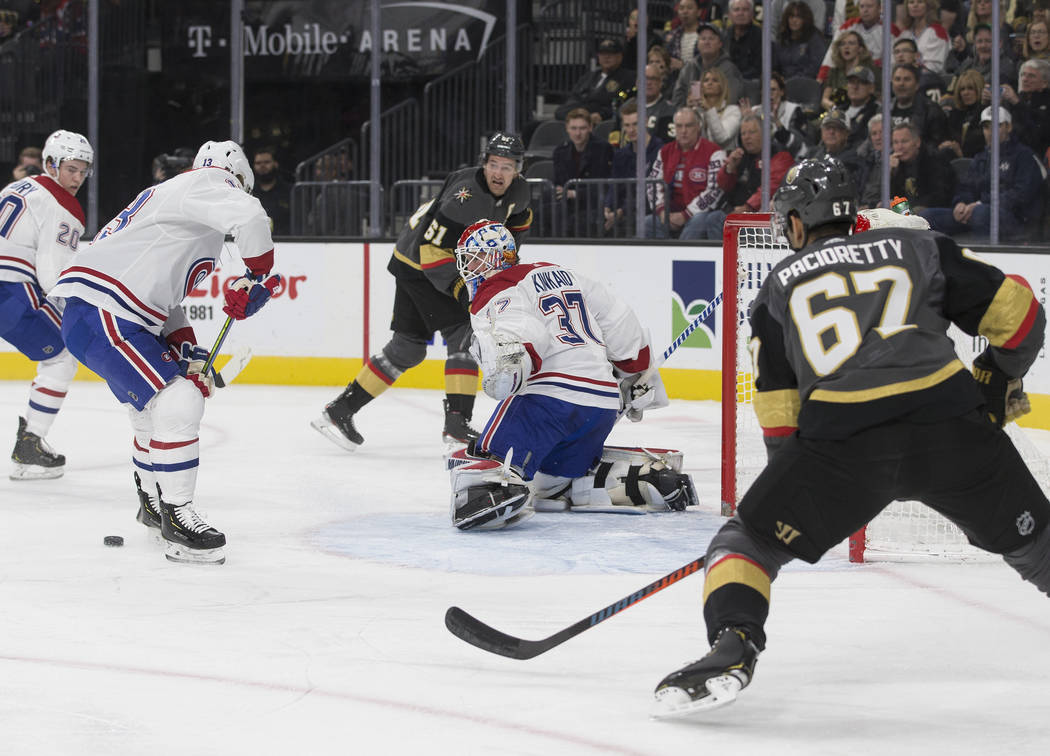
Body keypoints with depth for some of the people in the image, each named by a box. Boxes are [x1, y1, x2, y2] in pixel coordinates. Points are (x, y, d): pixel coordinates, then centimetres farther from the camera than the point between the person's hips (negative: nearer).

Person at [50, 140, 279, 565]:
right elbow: (250, 216, -26)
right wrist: (256, 274, -10)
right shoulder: (208, 183, -4)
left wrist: (189, 351, 16)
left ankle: (153, 505, 42)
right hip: (101, 317, -11)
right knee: (177, 403, -17)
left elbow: (164, 300, 28)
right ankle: (176, 521, -12)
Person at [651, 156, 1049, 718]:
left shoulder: (780, 283, 22)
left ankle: (733, 646, -9)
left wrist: (793, 477, 31)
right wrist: (1000, 380, 35)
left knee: (747, 540, 13)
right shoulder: (917, 248, 22)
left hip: (842, 437, -1)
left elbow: (777, 409, 19)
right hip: (950, 423, 1)